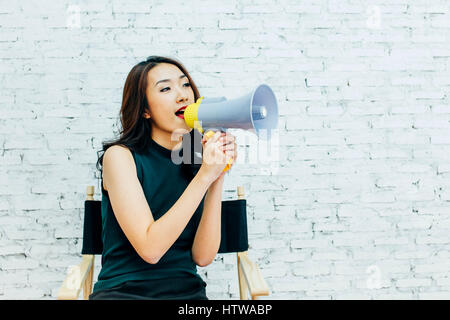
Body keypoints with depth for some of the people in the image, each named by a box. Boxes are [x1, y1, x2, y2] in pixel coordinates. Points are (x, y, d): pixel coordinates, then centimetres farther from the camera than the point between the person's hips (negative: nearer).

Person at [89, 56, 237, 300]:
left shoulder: (197, 161, 5)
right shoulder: (120, 156, -7)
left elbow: (203, 256, -4)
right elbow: (150, 249, -18)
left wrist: (218, 179, -11)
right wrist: (204, 176, -19)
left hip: (188, 291, 3)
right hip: (123, 291, -3)